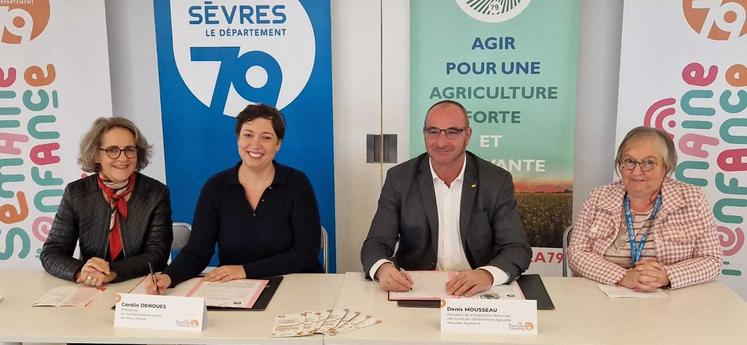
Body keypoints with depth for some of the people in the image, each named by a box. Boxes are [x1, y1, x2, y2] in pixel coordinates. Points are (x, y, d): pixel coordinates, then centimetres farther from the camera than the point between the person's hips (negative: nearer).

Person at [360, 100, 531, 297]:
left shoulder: (497, 181, 0)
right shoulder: (399, 179, 0)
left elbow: (517, 249, -4)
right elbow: (376, 243, -2)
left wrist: (487, 275, -27)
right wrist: (383, 268, -27)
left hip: (475, 293, 2)